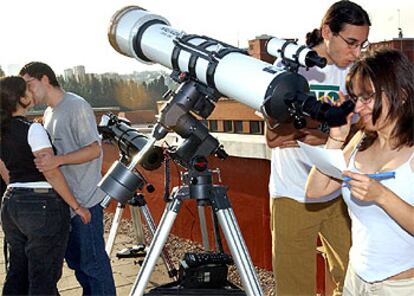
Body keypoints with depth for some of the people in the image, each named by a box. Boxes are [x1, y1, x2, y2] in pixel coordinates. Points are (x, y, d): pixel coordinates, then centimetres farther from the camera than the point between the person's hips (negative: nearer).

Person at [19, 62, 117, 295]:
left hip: (84, 200, -9)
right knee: (75, 259, 18)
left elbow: (94, 149, -19)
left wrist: (58, 160, -30)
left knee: (92, 261, -2)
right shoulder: (49, 113, 15)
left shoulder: (76, 106, -12)